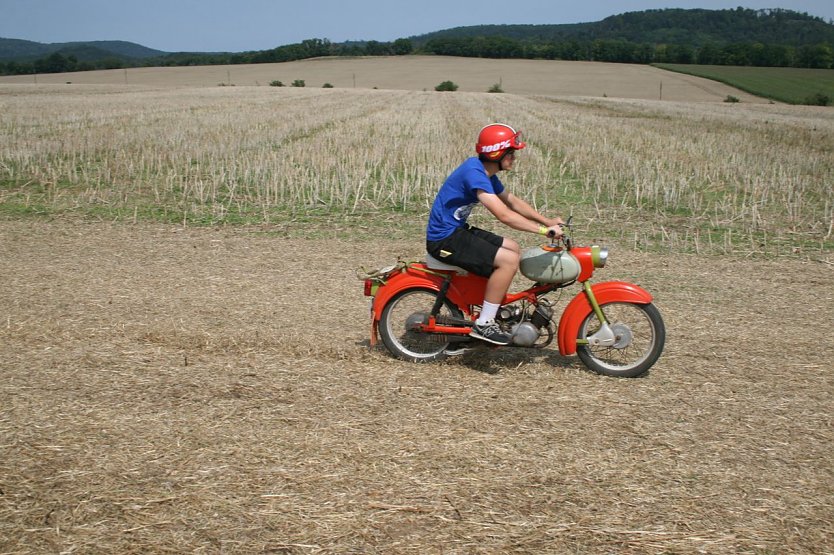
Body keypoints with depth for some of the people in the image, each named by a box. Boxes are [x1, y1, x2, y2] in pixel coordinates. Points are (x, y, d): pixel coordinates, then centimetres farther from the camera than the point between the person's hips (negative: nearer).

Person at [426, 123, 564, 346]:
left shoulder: (486, 172, 9)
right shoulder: (474, 173, -23)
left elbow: (512, 201, 18)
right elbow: (504, 215, -29)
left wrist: (548, 221, 10)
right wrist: (544, 230, -26)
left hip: (458, 231, 10)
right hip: (444, 239, -10)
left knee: (514, 250, 13)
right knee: (509, 260, -18)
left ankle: (497, 308, 20)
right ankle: (483, 325, -12)